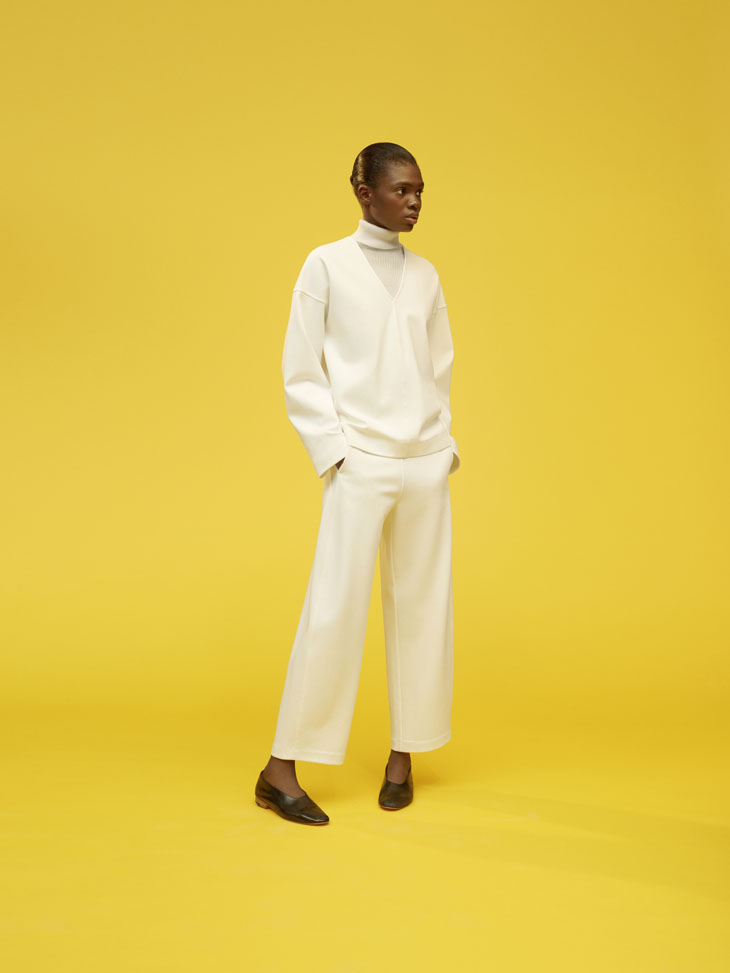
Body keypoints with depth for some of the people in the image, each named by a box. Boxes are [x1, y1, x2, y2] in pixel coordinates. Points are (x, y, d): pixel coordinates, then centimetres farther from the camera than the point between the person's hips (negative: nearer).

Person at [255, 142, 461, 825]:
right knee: (334, 607, -7)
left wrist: (445, 443, 7)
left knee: (421, 604, 6)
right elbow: (299, 374, -2)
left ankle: (403, 754, 21)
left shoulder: (425, 276, 13)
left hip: (426, 463, 5)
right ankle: (280, 770, 2)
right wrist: (335, 452, -9)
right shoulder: (327, 265, 0)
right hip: (360, 464, -5)